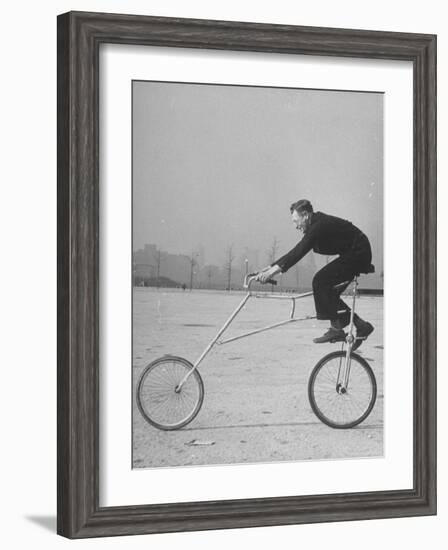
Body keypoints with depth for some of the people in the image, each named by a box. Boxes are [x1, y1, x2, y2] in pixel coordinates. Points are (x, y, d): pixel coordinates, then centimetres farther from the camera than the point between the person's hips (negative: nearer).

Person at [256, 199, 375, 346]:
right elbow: (297, 251, 13)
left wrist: (275, 270, -32)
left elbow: (300, 252, -29)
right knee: (328, 292, 6)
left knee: (321, 281, -18)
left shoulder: (320, 225, -21)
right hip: (356, 256, 10)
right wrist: (270, 267, 8)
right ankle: (361, 325, 12)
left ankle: (336, 328, -16)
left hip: (357, 254, -10)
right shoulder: (316, 225, 10)